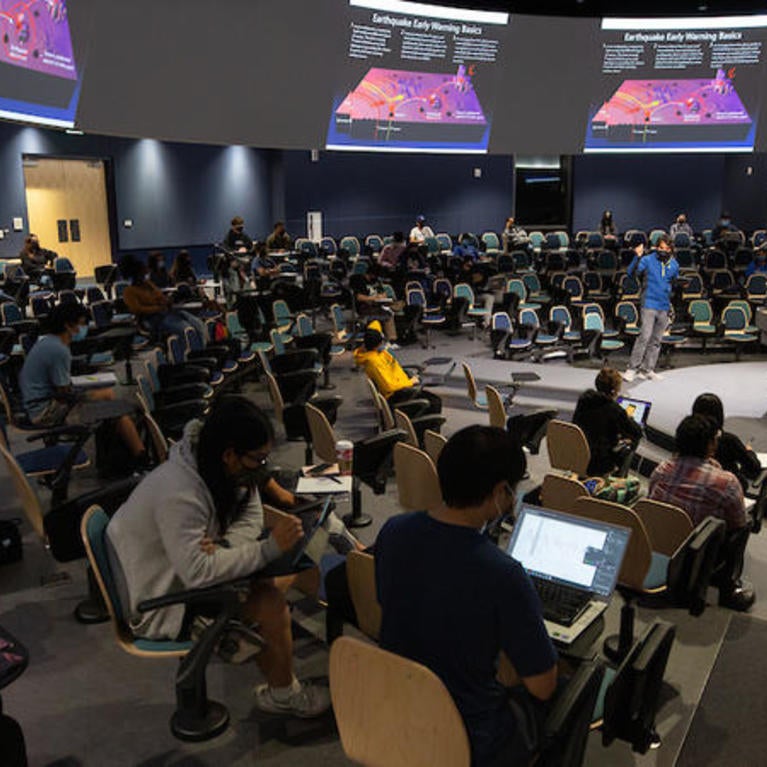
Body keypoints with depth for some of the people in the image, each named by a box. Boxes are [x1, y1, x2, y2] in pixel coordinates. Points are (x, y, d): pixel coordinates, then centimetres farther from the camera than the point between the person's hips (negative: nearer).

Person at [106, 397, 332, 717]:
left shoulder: (214, 465, -7)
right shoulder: (180, 495, -33)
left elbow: (251, 517, -2)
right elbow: (197, 573, -37)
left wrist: (222, 546, -24)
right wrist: (271, 547, -35)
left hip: (186, 568, 9)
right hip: (157, 604, -9)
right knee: (270, 603, -18)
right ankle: (283, 696, 4)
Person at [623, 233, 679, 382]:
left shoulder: (674, 265, 8)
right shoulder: (648, 260, -5)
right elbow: (632, 272, -16)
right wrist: (637, 258, -31)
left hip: (664, 307, 5)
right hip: (649, 304, -5)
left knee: (656, 340, 8)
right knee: (645, 336, -14)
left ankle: (647, 369, 15)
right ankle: (632, 368, -9)